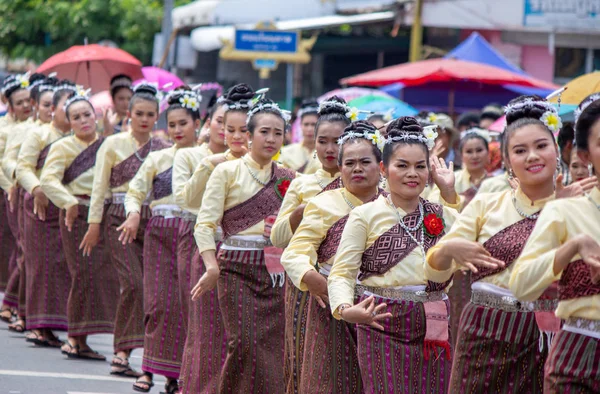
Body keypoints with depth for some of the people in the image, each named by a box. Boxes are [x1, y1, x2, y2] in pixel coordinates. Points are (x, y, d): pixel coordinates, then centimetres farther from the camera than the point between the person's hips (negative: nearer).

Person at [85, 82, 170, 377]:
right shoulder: (113, 145, 3)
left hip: (152, 218, 3)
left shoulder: (162, 149, 10)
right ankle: (123, 350, -10)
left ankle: (122, 352, 12)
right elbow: (100, 186, 4)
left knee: (153, 283, -1)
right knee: (134, 282, -16)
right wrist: (94, 223, 0)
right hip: (120, 218, -3)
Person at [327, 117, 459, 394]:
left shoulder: (445, 216, 12)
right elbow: (341, 273, -4)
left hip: (432, 331, 4)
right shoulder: (366, 215, -1)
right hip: (383, 330, -4)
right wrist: (346, 309, -26)